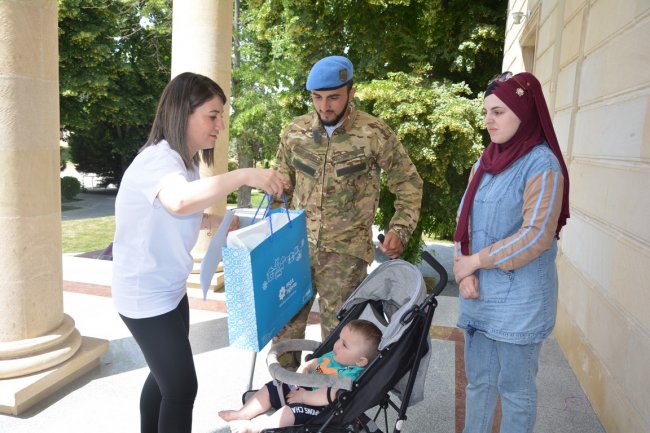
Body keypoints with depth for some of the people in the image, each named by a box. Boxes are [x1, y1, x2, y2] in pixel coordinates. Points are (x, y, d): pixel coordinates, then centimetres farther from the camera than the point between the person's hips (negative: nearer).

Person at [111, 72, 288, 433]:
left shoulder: (185, 160, 6)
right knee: (182, 385, 0)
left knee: (166, 375, 22)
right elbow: (178, 201, -49)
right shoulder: (158, 159, -25)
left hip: (170, 289, 9)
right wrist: (244, 176, -48)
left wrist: (217, 221, 5)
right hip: (146, 295, -9)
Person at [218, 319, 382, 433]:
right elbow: (310, 364, 18)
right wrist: (302, 371, -3)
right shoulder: (332, 356, 3)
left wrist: (303, 397, -27)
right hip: (303, 389, 10)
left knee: (294, 408, -33)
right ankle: (243, 414, 12)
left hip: (317, 408, -9)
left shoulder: (350, 376, -24)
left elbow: (329, 397, -36)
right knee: (271, 388, 7)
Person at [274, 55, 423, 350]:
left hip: (346, 252, -3)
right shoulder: (295, 132, 2)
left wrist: (400, 230, -10)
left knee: (337, 334, 5)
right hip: (297, 246, 4)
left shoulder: (374, 134, -9)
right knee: (284, 326, 11)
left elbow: (408, 183, 1)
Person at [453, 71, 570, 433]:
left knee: (515, 386, 9)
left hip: (519, 297, -6)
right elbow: (466, 220, 7)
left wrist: (475, 261, -12)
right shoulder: (486, 162, 9)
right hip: (480, 292, 6)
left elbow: (536, 236, -18)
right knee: (479, 378, 17)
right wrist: (465, 272, -7)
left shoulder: (542, 165, -12)